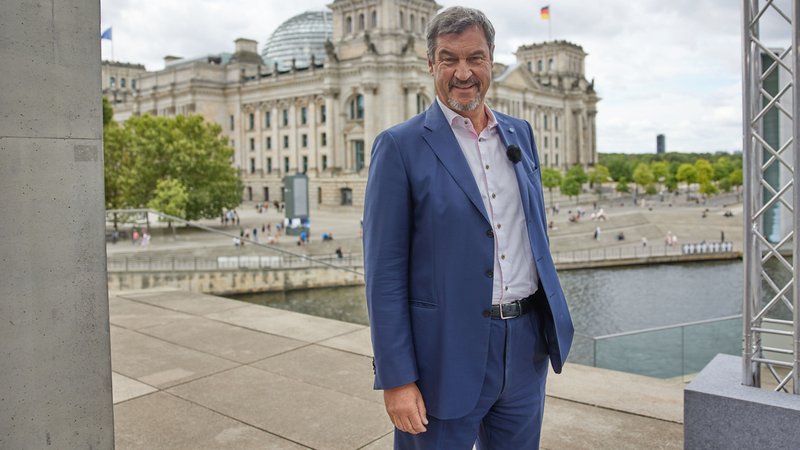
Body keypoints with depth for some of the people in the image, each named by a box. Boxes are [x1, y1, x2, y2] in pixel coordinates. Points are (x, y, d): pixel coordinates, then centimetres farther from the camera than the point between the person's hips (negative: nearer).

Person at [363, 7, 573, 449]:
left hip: (526, 345, 6)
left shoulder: (520, 133, 8)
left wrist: (551, 322, 12)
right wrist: (396, 379, -13)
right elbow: (384, 273, -12)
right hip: (446, 353, -5)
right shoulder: (401, 146, -9)